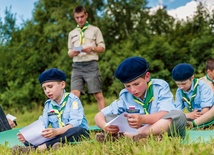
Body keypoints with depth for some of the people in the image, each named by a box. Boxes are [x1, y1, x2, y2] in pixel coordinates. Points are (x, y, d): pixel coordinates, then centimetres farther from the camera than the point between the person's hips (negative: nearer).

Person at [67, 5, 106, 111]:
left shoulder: (95, 30, 10)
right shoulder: (72, 33, 20)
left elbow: (102, 48, 7)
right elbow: (69, 52, 20)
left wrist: (92, 49, -13)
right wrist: (72, 53, -5)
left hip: (91, 65, -3)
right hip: (77, 66, 3)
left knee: (98, 95, -4)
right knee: (74, 94, -11)